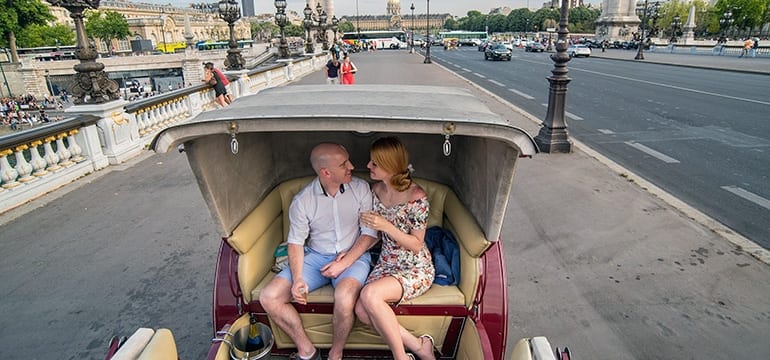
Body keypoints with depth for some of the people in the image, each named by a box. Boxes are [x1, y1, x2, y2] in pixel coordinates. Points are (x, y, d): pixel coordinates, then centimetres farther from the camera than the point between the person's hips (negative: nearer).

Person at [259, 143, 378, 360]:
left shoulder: (360, 189, -8)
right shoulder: (302, 201, -7)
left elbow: (370, 233, -5)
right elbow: (295, 241, 0)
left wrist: (345, 262, -16)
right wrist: (298, 278, -16)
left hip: (353, 256, -2)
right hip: (315, 256, 3)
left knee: (344, 298, -35)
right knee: (269, 298, -13)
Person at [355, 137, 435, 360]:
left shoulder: (416, 197, -20)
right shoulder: (376, 190, 1)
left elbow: (416, 245, -14)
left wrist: (386, 226, -25)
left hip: (416, 269, -6)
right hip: (386, 264, 6)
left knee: (369, 294, -31)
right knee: (362, 311, -19)